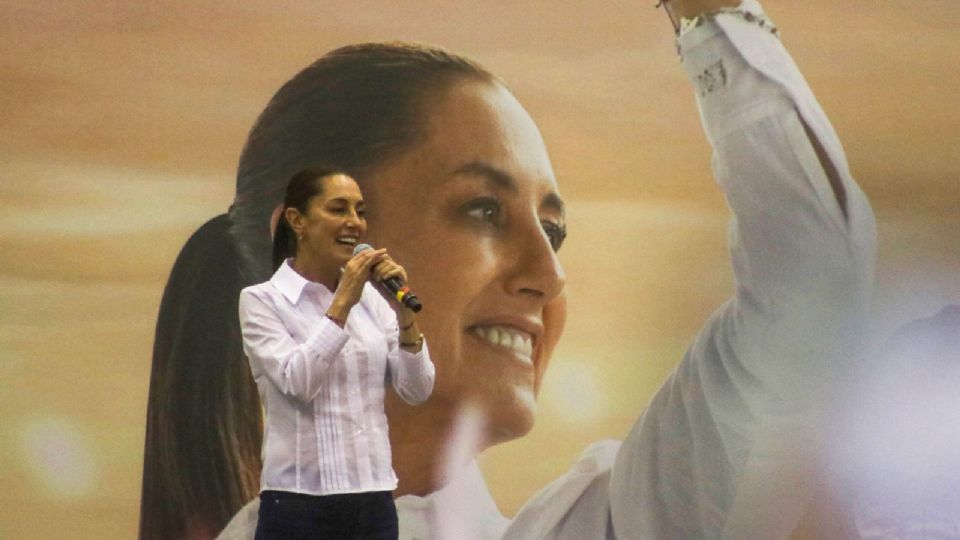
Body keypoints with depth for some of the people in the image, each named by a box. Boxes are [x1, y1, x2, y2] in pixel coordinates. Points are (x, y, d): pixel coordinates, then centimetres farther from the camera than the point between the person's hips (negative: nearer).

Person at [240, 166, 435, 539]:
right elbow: (297, 382, -20)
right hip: (300, 507, -5)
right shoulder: (261, 300, -5)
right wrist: (342, 304, -20)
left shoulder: (371, 299, 10)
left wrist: (404, 313, -10)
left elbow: (417, 392, 2)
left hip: (373, 506, 6)